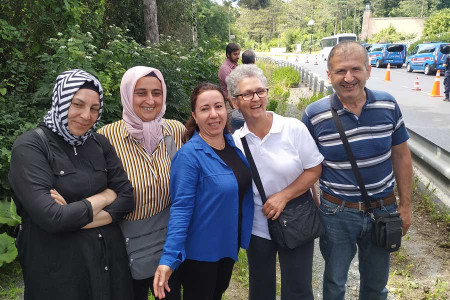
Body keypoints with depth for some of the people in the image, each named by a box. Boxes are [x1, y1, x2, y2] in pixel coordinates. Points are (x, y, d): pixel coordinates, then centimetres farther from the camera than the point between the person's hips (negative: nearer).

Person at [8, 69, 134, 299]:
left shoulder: (99, 144, 2)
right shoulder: (30, 146, -13)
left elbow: (126, 198, -3)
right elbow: (51, 218, -23)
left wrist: (75, 217, -16)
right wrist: (105, 196, -10)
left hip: (109, 258, 5)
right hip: (57, 267, -4)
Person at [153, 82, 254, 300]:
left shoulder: (234, 144, -2)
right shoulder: (189, 155, -23)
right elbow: (181, 208, -24)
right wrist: (169, 258, -29)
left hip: (229, 243, 6)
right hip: (200, 250, -6)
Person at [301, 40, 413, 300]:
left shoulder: (388, 105, -8)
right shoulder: (314, 114, -14)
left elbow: (401, 156, 1)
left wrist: (405, 205, 3)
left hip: (383, 210, 2)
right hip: (337, 212, -2)